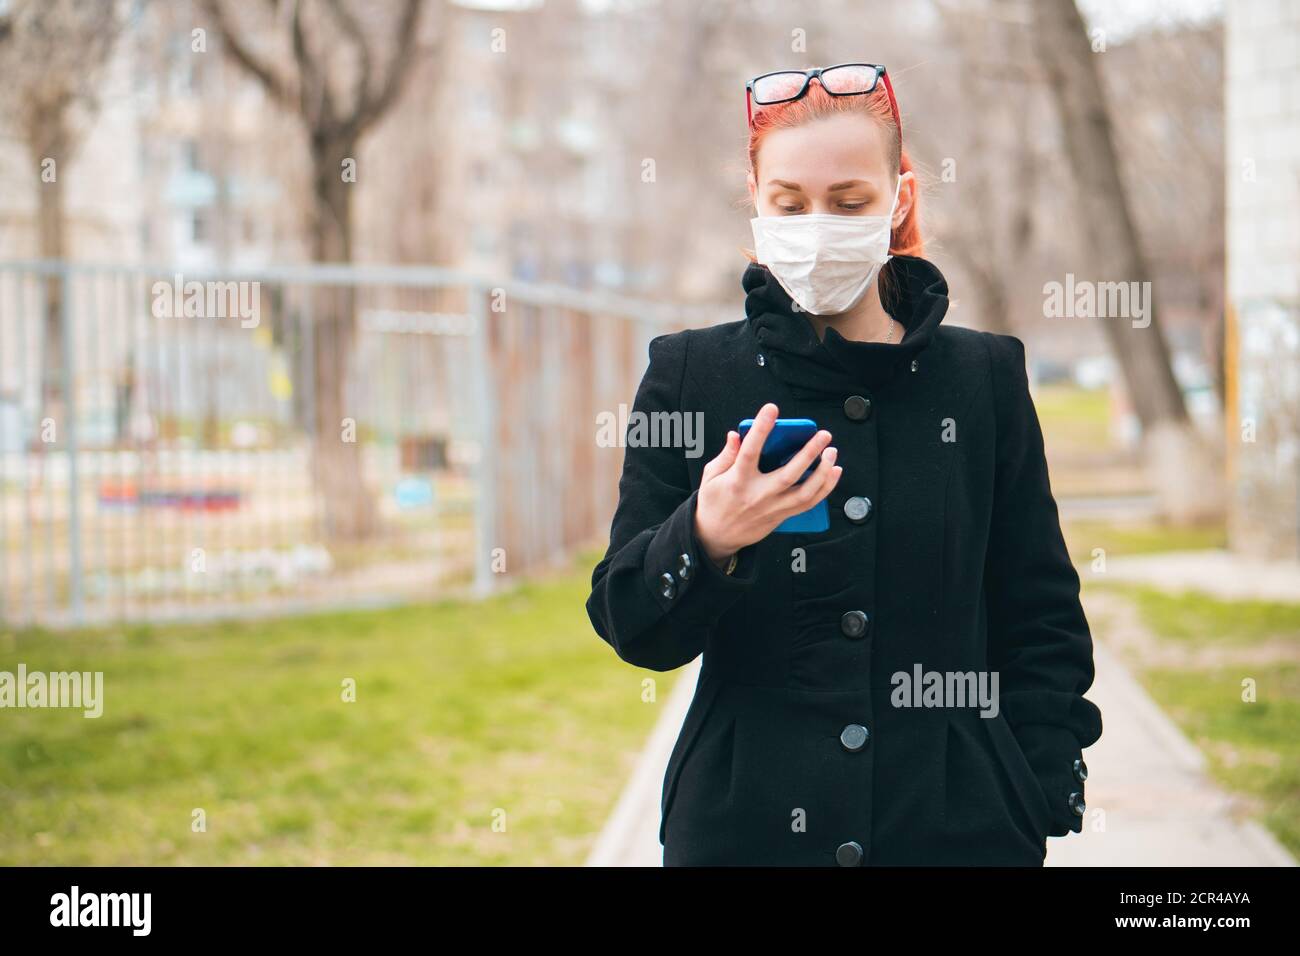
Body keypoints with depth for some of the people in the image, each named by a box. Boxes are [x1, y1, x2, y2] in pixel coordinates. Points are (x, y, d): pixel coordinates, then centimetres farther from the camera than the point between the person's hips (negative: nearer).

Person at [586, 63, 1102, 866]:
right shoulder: (690, 375, 0)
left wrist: (1040, 812, -2)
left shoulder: (985, 377, 3)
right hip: (747, 824, 0)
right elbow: (630, 627, -4)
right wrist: (706, 540, -23)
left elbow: (1042, 627, 7)